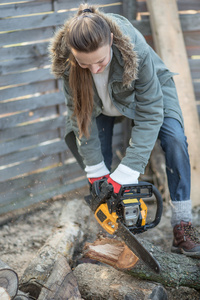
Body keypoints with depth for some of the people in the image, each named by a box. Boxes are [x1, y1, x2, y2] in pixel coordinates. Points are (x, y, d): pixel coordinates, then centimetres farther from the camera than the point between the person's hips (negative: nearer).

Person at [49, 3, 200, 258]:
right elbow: (81, 112, -24)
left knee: (174, 140, -23)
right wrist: (95, 170, -24)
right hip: (99, 99, 3)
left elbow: (149, 114, -37)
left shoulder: (136, 50, -43)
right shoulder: (64, 57, -34)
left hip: (150, 90, -3)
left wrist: (127, 173, -40)